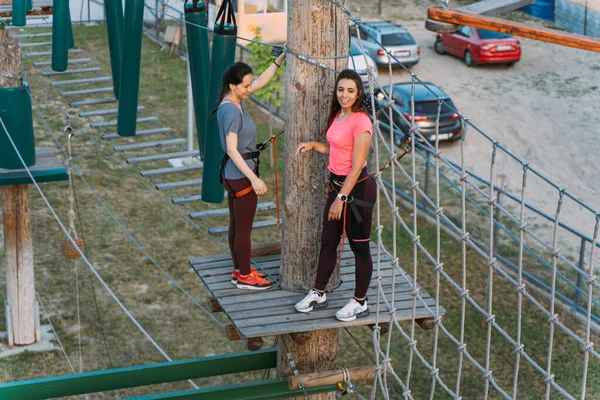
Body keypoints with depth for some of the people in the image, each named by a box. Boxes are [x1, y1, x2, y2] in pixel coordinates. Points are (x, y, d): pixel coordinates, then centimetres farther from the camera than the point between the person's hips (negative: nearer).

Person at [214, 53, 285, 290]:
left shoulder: (233, 101, 3)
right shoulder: (231, 110, -24)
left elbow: (263, 81, 14)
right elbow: (232, 150, -27)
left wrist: (280, 59, 7)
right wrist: (254, 179, -28)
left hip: (233, 174, 10)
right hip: (241, 175, -10)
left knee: (236, 226, 19)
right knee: (244, 229, 4)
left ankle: (239, 271, 31)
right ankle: (244, 277, 15)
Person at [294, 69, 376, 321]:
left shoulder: (360, 121, -21)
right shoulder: (337, 116, 6)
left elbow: (357, 166, -22)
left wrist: (341, 199, -21)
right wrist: (314, 145, 4)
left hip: (357, 189, -9)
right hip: (337, 185, 9)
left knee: (359, 246, 6)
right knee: (328, 242, 17)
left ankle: (360, 303, 19)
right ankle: (318, 294, 31)